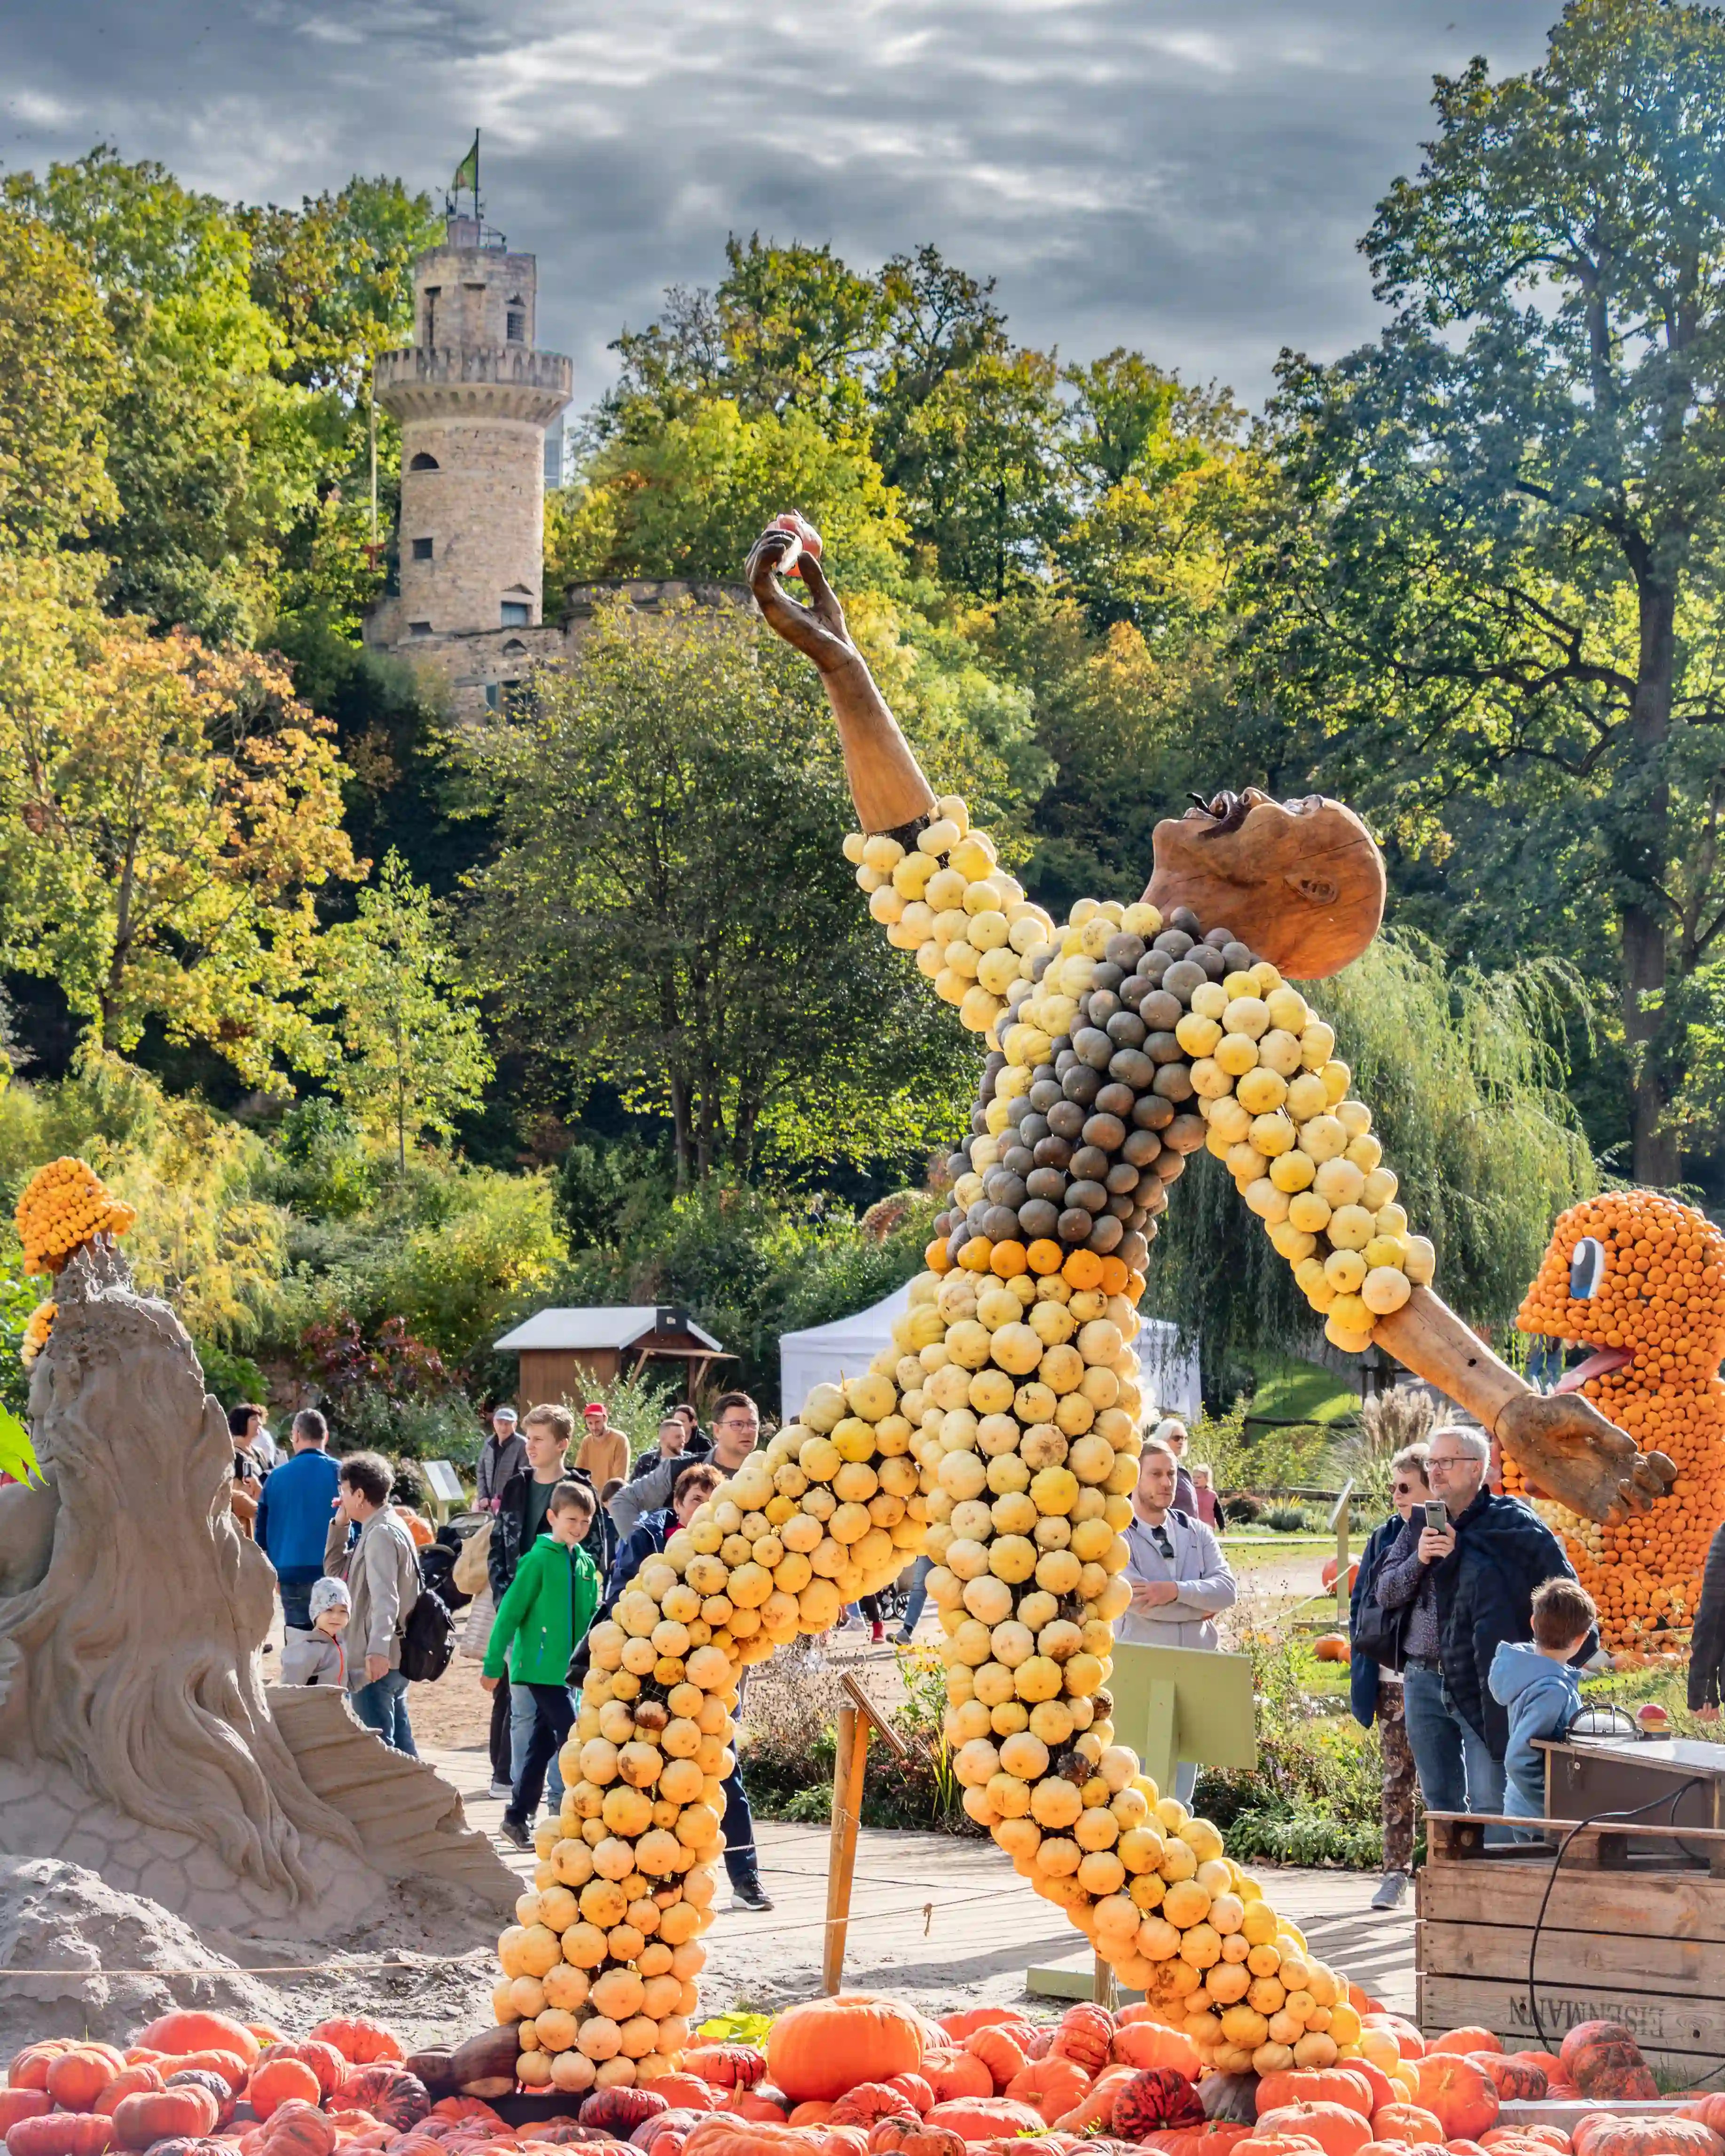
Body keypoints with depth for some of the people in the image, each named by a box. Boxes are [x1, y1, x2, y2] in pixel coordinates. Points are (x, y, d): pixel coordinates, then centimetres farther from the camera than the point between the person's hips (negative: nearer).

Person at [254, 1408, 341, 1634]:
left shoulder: (277, 1477, 6)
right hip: (332, 1572, -2)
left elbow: (262, 1531, 11)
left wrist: (274, 1573, 21)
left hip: (291, 1573, 2)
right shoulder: (339, 1473, -2)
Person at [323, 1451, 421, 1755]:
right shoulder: (381, 1529, 18)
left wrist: (377, 1650, -38)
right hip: (394, 1660, 11)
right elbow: (336, 1570, 26)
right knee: (401, 1749, 13)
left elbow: (385, 1598, -27)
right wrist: (340, 1526, 15)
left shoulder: (381, 1535, -15)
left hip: (375, 1663, -11)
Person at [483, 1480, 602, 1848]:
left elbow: (592, 1620, 15)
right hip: (541, 1666, -7)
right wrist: (494, 1664, -11)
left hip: (567, 1667, 7)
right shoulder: (539, 1559, -12)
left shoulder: (586, 1565, 9)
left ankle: (518, 1818, 21)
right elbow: (510, 1612, -11)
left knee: (543, 1744, 12)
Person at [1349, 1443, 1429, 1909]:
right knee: (1396, 1778, 5)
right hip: (1392, 1679, 4)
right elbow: (1361, 1604, 14)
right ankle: (1396, 1872, 9)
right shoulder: (1384, 1538, 9)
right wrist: (1366, 1668, 5)